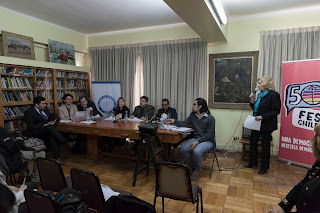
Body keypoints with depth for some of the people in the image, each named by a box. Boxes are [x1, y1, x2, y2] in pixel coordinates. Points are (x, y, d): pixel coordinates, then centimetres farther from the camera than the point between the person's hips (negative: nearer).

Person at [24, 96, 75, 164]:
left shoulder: (46, 110, 14)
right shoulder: (29, 112, -5)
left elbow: (51, 119, 22)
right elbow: (31, 127, -15)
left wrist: (52, 122, -2)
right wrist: (45, 124, -22)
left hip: (47, 129, 5)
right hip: (36, 132, -5)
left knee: (52, 136, -32)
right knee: (50, 127, -36)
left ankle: (57, 157, -37)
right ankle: (67, 143, -42)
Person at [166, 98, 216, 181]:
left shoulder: (210, 118, -11)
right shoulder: (193, 116, 8)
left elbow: (210, 134, -15)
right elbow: (183, 124, 6)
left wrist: (197, 142, -23)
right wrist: (173, 121, -9)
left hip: (208, 141, -5)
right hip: (196, 139, 6)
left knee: (196, 151, -34)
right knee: (182, 148, -20)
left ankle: (198, 171, -4)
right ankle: (191, 165, 7)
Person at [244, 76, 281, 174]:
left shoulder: (273, 95, -14)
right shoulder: (260, 94, 10)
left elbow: (276, 111, -18)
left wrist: (262, 117, -24)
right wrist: (252, 101, -1)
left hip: (266, 126, -8)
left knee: (265, 146, 6)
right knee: (253, 142, 14)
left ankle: (264, 167, 22)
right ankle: (252, 163, 31)